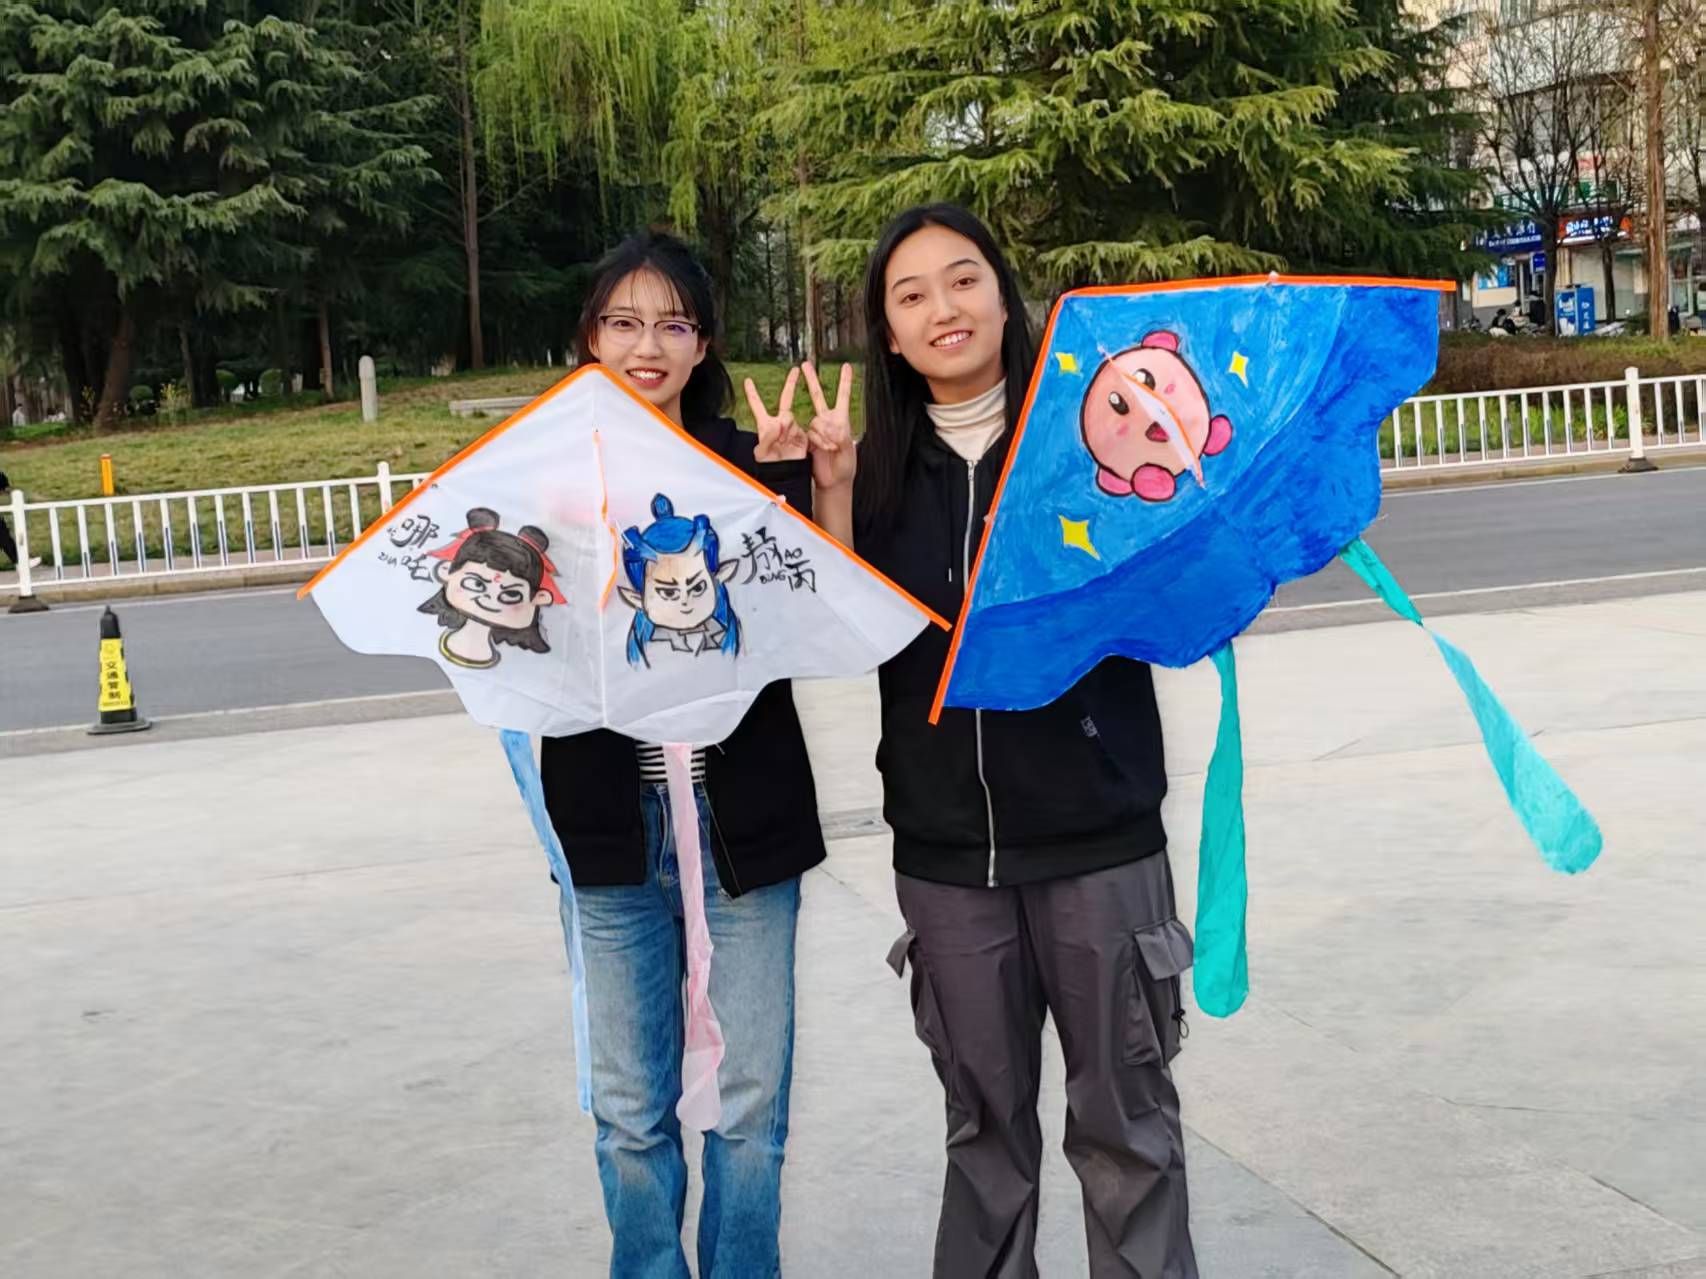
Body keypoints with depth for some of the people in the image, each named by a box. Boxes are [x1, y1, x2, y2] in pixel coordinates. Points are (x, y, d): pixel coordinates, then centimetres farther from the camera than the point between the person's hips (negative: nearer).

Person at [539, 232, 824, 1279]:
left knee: (752, 1104, 7)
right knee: (632, 1110, 10)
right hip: (612, 829, 1)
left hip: (744, 819, 0)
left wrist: (785, 481, -18)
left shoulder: (747, 465, 1)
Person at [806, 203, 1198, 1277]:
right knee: (985, 1118, 15)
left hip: (1096, 832, -2)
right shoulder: (882, 467, 5)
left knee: (1125, 1115, 6)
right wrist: (833, 489, -10)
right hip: (944, 846, 3)